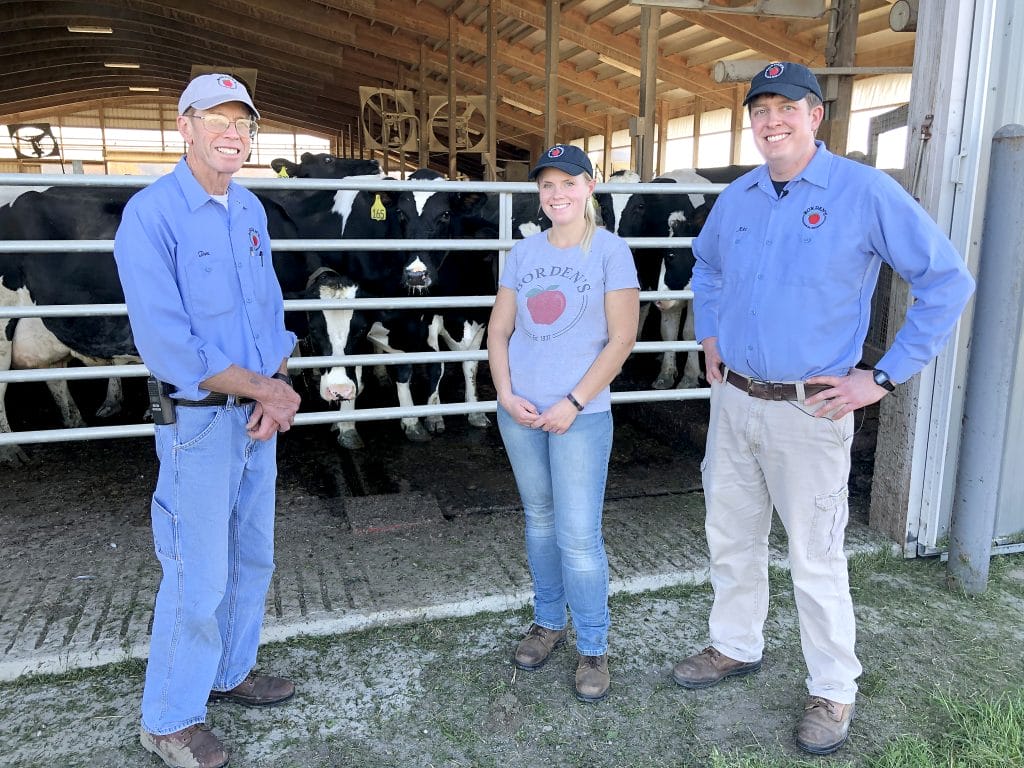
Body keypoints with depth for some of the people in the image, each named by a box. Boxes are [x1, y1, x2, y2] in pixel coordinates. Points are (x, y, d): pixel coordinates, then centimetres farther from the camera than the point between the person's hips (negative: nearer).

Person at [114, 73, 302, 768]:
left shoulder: (251, 210, 8)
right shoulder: (150, 215, -15)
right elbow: (167, 345, -21)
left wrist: (280, 392, -6)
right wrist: (266, 391, -14)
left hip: (260, 416, 7)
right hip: (198, 421, -7)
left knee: (253, 560, 18)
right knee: (199, 578, 1)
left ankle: (230, 673, 40)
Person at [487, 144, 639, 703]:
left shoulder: (611, 252, -6)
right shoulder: (524, 252, 7)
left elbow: (621, 339, -9)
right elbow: (499, 330, 8)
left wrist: (573, 404, -14)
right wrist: (506, 394, -6)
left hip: (580, 415, -4)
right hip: (519, 411, 5)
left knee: (578, 535, -2)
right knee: (539, 521, 17)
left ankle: (593, 649, 17)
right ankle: (547, 623, 34)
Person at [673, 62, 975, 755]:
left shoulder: (865, 192, -11)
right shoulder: (737, 197, 6)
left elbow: (948, 281, -10)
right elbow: (706, 265, 27)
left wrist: (884, 377, -12)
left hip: (808, 411, -5)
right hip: (732, 401, 6)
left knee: (815, 555, 4)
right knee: (731, 536, 17)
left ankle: (834, 692, 24)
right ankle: (737, 647, 38)